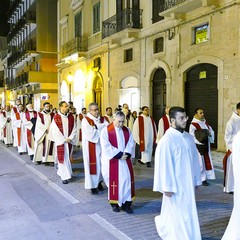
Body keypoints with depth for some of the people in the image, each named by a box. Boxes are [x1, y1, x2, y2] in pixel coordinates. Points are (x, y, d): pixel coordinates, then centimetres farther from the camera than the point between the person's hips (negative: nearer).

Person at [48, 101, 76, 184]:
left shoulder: (71, 117, 3)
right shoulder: (56, 117, -9)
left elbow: (74, 129, 6)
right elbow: (55, 131, -9)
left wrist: (70, 138, -6)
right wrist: (64, 140, -10)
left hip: (69, 141, 4)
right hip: (60, 141, -4)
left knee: (68, 158, 10)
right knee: (62, 158, -1)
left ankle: (61, 172, 29)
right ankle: (65, 176, 5)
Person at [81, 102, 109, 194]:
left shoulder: (102, 119, 9)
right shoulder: (86, 120, -8)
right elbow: (90, 134, -20)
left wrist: (96, 128, -16)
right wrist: (101, 131, -11)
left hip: (101, 146, 5)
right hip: (91, 147, -5)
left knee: (102, 164, 9)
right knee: (93, 165, 1)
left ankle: (99, 182, 26)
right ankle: (93, 185, 11)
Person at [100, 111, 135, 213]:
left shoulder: (127, 130, 8)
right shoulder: (106, 130, -7)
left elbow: (131, 143, 3)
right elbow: (106, 146, -15)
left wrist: (126, 154, -14)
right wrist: (119, 155, -17)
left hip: (125, 160, 4)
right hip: (112, 160, -4)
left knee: (127, 180, 1)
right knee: (114, 181, 4)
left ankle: (126, 203, 9)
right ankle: (114, 203, 18)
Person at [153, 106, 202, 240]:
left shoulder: (189, 138, 5)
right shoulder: (167, 140, -17)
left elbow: (195, 160, 11)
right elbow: (164, 164, -17)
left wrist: (196, 180, 12)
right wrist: (167, 187, -17)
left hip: (188, 184, 7)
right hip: (175, 185, -7)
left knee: (189, 214, 16)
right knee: (178, 215, 2)